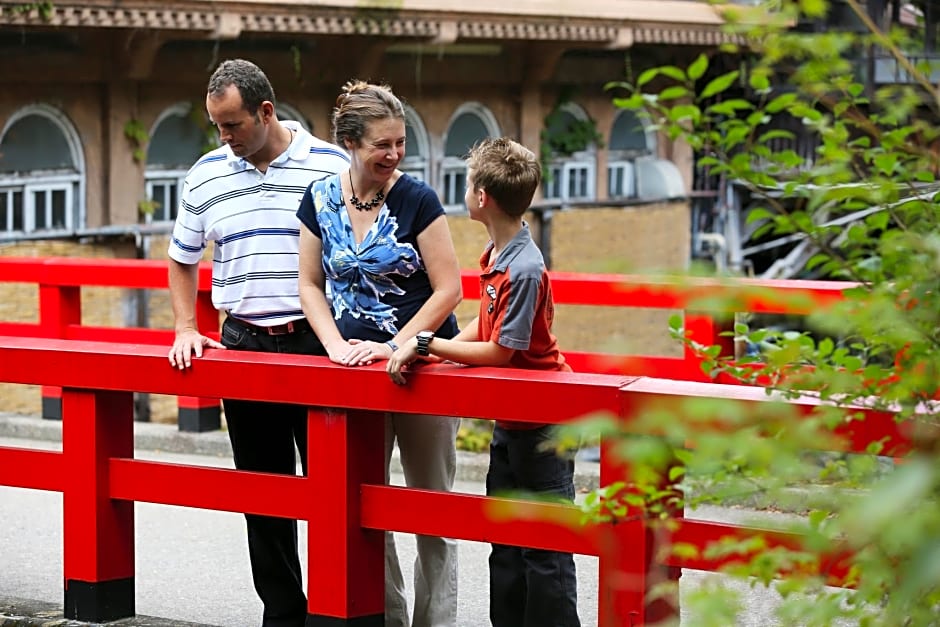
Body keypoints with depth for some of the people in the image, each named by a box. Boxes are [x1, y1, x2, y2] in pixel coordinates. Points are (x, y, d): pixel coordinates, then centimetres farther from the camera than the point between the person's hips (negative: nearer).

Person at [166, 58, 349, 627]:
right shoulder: (205, 176, 7)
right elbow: (182, 261, 19)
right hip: (244, 344, 4)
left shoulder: (332, 166, -4)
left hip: (318, 342, -3)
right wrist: (186, 330, 7)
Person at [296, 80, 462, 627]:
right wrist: (336, 344, -7)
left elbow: (448, 289, -9)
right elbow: (310, 283, 8)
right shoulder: (321, 200, 1)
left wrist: (393, 346, -16)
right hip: (355, 368, 4)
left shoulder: (417, 200, -9)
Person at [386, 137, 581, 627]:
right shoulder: (496, 255, 4)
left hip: (541, 426, -9)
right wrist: (441, 351, 0)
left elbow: (498, 352, -21)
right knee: (505, 545, 16)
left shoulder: (524, 270, -24)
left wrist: (427, 342, -17)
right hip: (508, 421, 9)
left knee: (545, 550, -2)